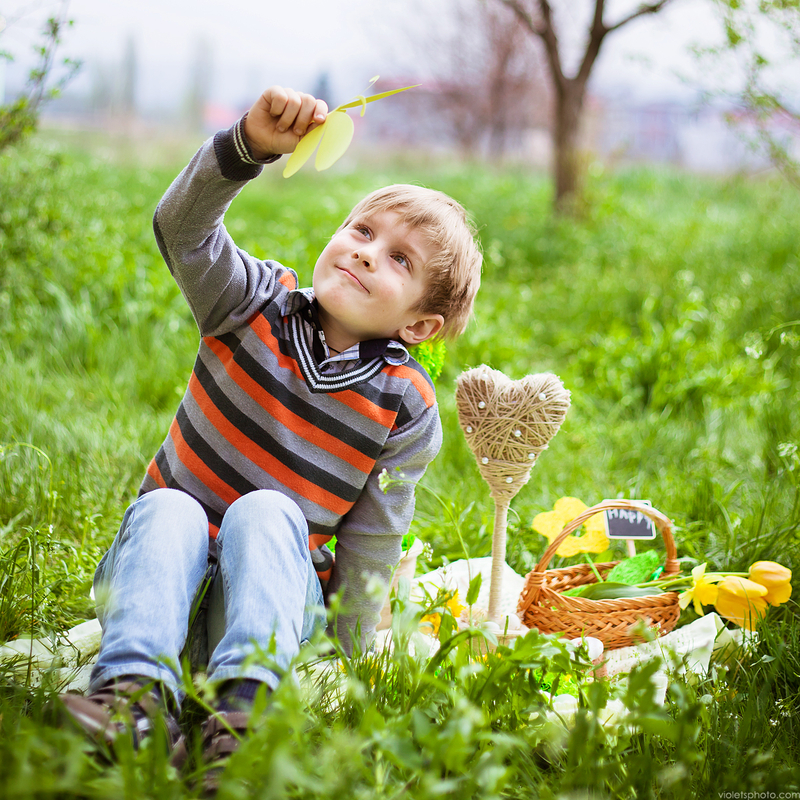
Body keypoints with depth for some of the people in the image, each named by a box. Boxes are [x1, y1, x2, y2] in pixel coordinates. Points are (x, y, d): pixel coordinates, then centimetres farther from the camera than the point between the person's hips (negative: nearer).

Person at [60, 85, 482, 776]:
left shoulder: (406, 408, -8)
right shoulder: (257, 306, -4)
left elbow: (372, 544, -4)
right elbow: (182, 227, -19)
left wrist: (355, 657, -5)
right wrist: (250, 144, -34)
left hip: (270, 584, -1)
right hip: (167, 565, 1)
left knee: (265, 513, -31)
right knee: (169, 510, -31)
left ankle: (244, 698, -47)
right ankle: (137, 690, -46)